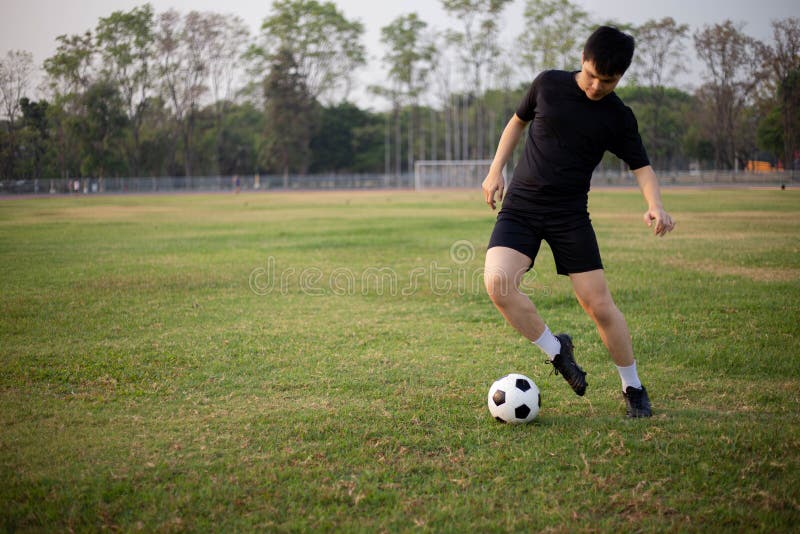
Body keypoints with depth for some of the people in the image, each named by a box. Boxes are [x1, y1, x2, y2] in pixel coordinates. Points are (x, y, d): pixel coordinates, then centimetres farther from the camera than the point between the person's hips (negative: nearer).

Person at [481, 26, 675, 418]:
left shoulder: (618, 117, -2)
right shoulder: (548, 84, 0)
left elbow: (641, 167, 4)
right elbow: (518, 121, 16)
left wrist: (655, 206, -17)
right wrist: (496, 170, 9)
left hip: (570, 214, 0)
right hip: (520, 206, 1)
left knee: (598, 303, -5)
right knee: (497, 282, -23)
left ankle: (633, 388, 16)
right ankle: (556, 350, 0)